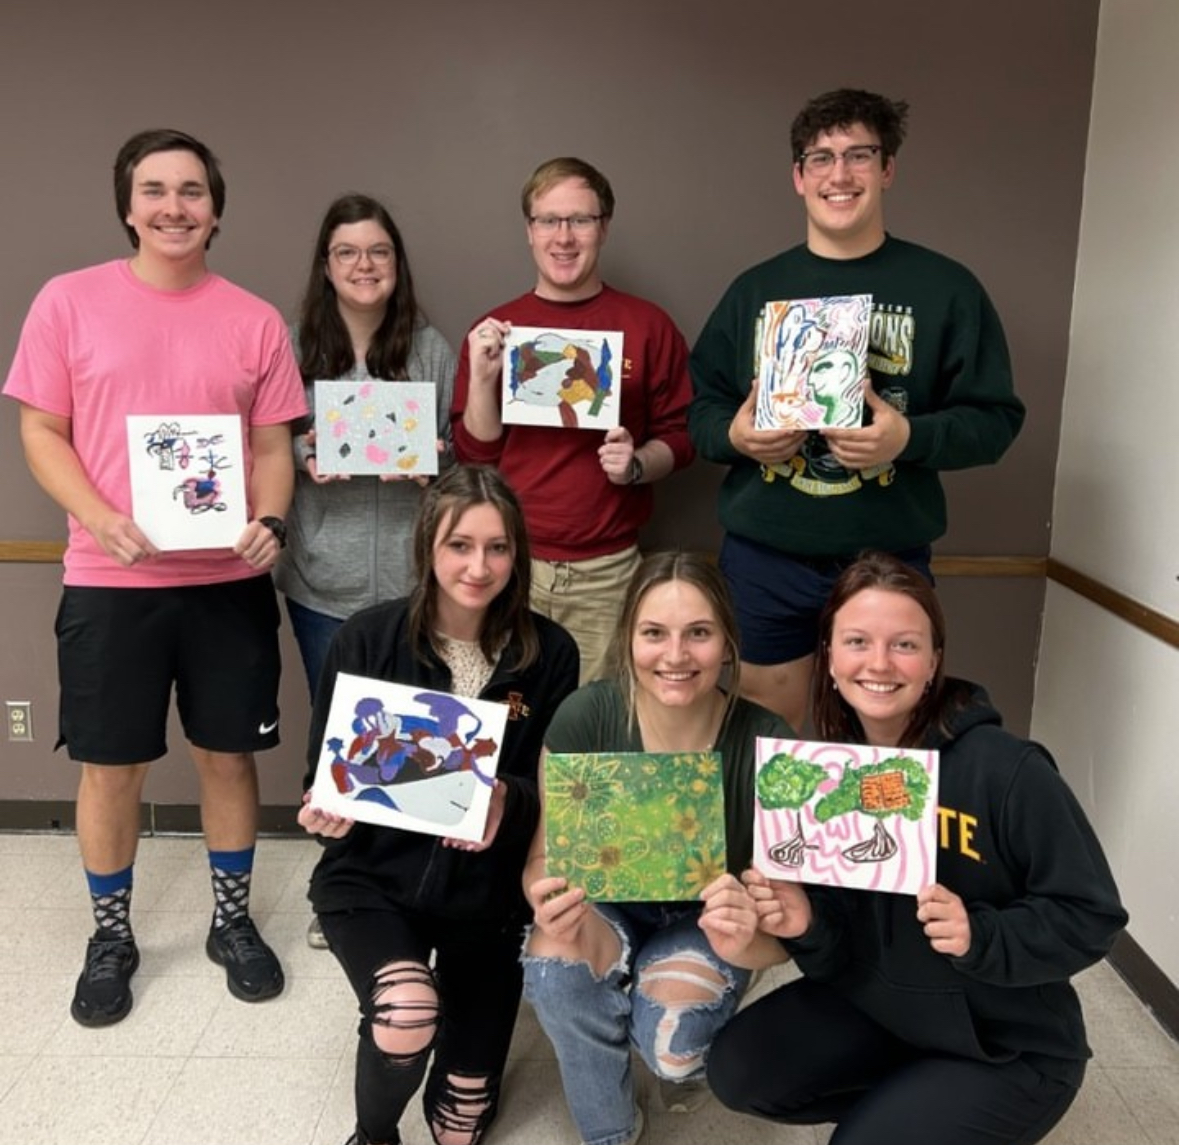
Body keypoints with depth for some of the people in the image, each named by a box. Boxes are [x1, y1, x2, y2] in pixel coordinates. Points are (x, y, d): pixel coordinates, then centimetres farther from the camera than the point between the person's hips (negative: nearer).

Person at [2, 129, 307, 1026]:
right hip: (111, 581, -1)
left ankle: (233, 919, 31)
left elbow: (273, 447, 7)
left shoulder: (255, 320, 4)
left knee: (228, 753, 11)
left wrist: (269, 524, -12)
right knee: (110, 765, 9)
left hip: (228, 580, 1)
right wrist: (103, 521, -16)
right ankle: (111, 936, 31)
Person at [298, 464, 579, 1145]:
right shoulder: (369, 638, -9)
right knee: (407, 1011, -31)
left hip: (486, 889, 1)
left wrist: (507, 802, -26)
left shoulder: (549, 653, -8)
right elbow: (325, 773, -1)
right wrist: (326, 810, -24)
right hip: (373, 874, -1)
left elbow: (556, 787, -4)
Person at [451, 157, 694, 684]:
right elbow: (475, 455, 3)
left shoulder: (648, 325, 1)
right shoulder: (495, 329, 5)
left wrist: (638, 463, -13)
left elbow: (680, 436, 6)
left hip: (608, 572, 0)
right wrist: (482, 377, -11)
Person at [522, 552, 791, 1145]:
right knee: (553, 958, -30)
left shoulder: (765, 742, -25)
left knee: (671, 1039, -29)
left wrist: (747, 943, -44)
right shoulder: (586, 717, -23)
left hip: (703, 923, -1)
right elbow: (543, 859, -14)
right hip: (607, 904, 1)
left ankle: (685, 1053, 13)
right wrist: (550, 902, -38)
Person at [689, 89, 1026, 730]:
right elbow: (699, 405, 10)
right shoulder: (756, 289, 8)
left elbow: (995, 417, 0)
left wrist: (911, 437, -19)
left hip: (889, 558, -1)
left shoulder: (945, 288, 1)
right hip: (763, 559, 2)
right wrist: (733, 434, -13)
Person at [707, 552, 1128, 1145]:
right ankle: (897, 1095, 16)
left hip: (1010, 1046, -5)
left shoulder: (1009, 770, -24)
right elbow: (837, 957, -4)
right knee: (737, 1071, -4)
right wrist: (805, 925, -26)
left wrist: (980, 936, -33)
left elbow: (1092, 918, -17)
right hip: (875, 1005, 5)